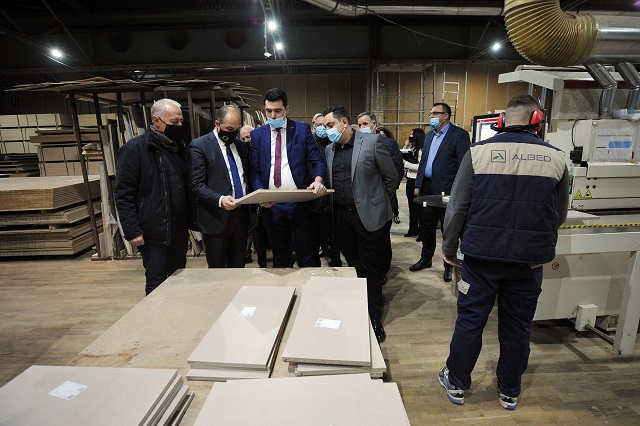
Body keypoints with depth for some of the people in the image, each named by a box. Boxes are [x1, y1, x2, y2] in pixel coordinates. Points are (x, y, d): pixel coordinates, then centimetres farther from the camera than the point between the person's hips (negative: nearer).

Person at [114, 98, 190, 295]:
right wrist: (132, 231, -14)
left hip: (179, 230, 6)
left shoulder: (179, 146, 11)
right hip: (154, 233, -6)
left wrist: (189, 221, 14)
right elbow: (123, 194, -10)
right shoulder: (135, 148, -8)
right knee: (157, 284, 2)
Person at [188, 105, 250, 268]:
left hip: (241, 216, 5)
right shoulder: (199, 145, -5)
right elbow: (196, 184, -11)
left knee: (238, 268, 14)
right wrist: (220, 200, -25)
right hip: (216, 219, -5)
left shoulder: (241, 145, 12)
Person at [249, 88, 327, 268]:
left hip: (299, 203, -2)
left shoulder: (302, 129, 3)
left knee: (307, 256, 4)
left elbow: (317, 160, -1)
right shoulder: (257, 135, 8)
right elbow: (254, 170, 4)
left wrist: (318, 179, -23)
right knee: (280, 256, 16)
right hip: (271, 205, 2)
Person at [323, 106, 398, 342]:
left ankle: (374, 318, 19)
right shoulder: (329, 149, 10)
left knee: (371, 269, 4)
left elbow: (391, 177, -1)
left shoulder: (372, 142, -7)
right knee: (353, 265, 15)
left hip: (368, 215, -5)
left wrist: (378, 203, 7)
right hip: (341, 216, 5)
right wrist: (334, 204, 11)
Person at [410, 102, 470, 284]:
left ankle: (449, 266, 19)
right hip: (428, 188, 7)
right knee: (426, 227, 15)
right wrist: (418, 185, 13)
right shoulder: (429, 135, 15)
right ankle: (426, 259, 31)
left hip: (446, 190, -7)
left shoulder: (459, 135, -7)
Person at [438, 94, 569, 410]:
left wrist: (449, 246, 4)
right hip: (530, 260, 2)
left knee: (470, 321, 11)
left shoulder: (478, 152, -8)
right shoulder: (555, 158, -2)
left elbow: (457, 207, -8)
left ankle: (456, 384, 28)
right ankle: (510, 393, 33)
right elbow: (559, 216, 7)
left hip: (482, 255, -1)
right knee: (517, 327, 16)